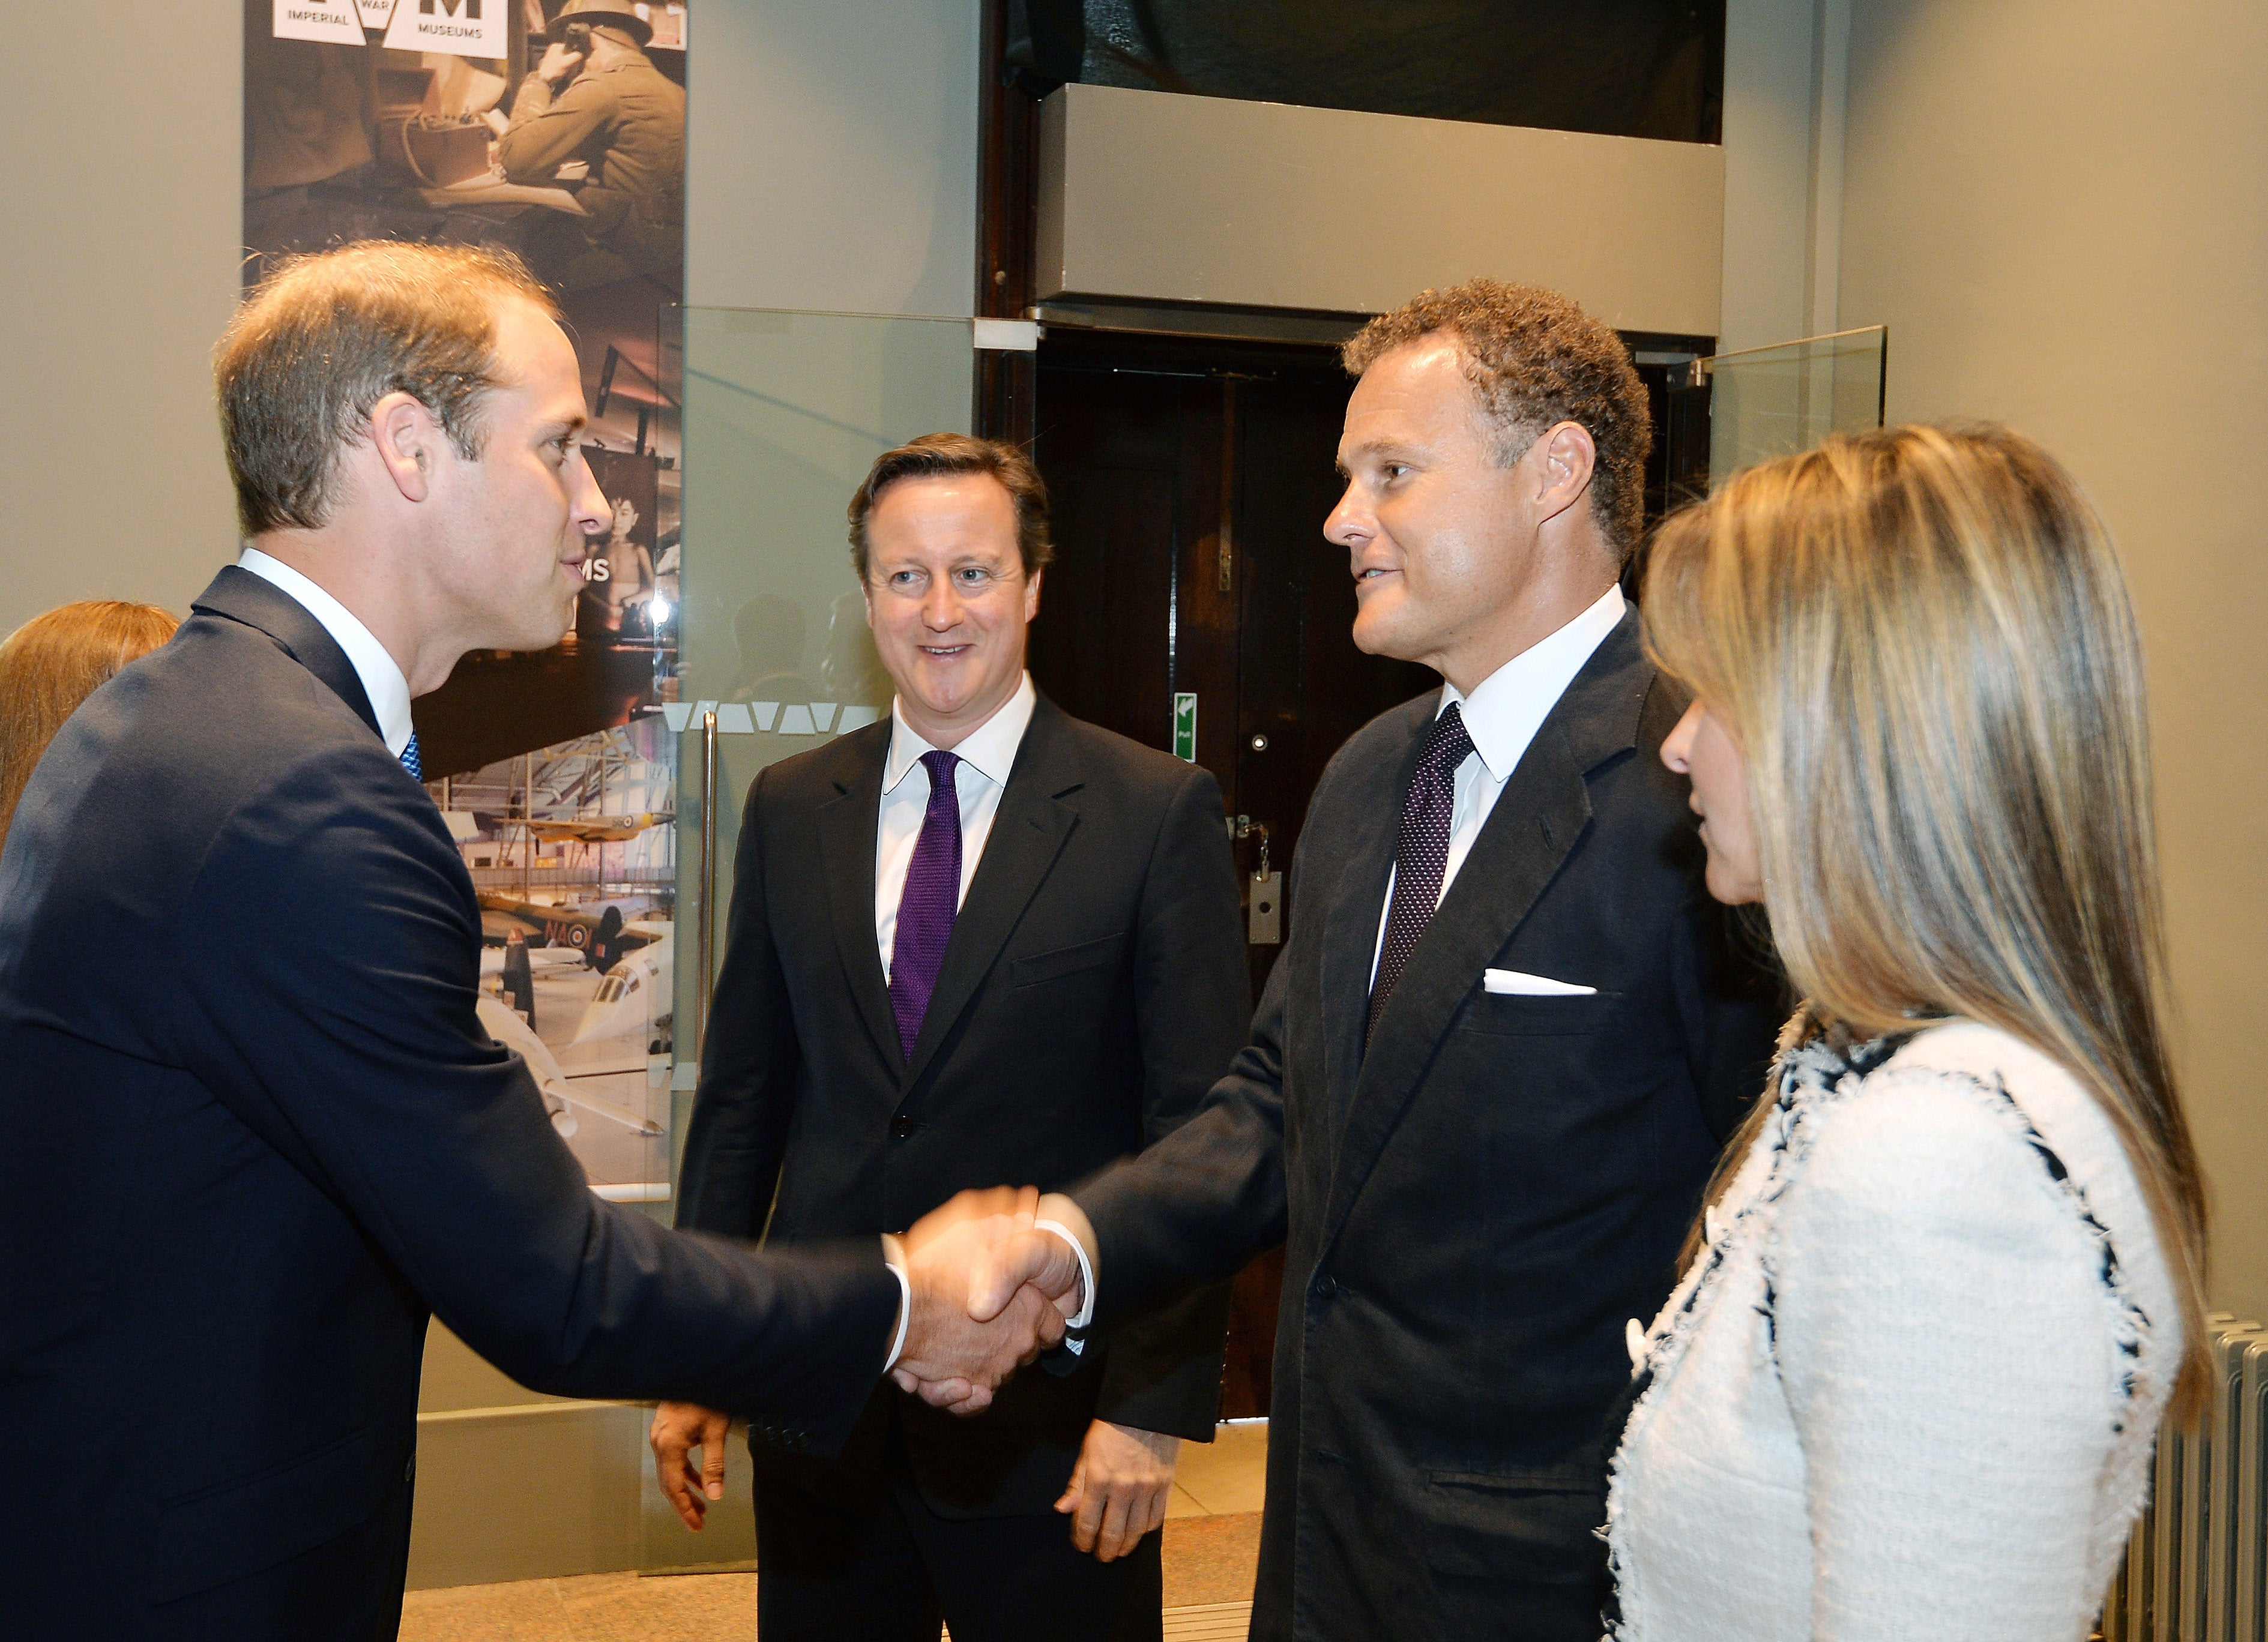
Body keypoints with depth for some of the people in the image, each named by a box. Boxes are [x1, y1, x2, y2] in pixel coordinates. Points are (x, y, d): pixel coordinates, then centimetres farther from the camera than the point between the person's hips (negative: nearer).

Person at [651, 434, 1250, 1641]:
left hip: (1052, 1416, -3)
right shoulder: (790, 809, 5)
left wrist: (1156, 1404, -12)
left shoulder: (1158, 814, -7)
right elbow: (742, 1092, 9)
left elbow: (1200, 1131, -8)